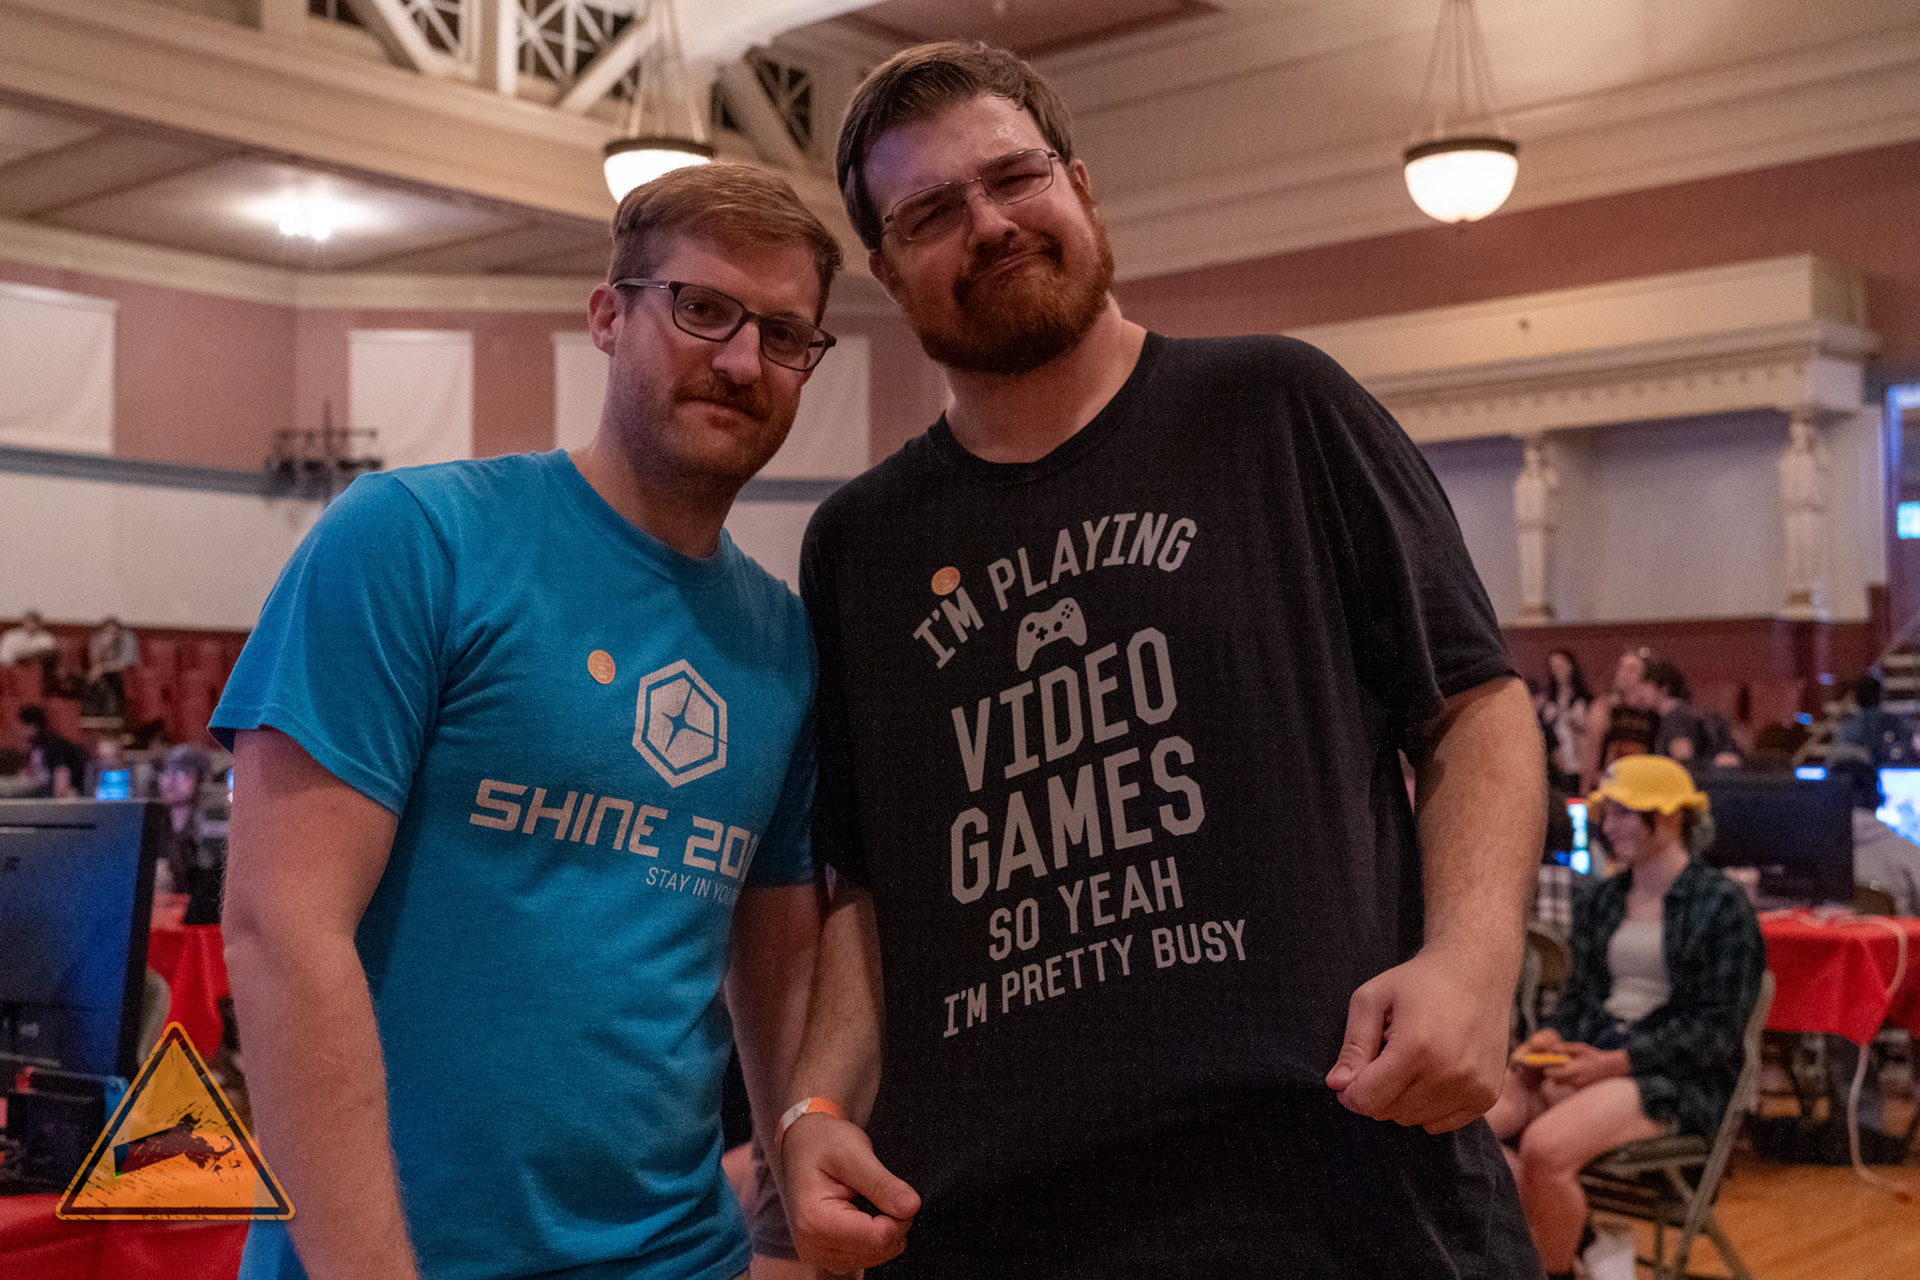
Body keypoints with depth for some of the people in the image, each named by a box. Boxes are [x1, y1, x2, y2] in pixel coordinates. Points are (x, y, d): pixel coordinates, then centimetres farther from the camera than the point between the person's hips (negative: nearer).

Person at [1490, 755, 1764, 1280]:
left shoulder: (1722, 904, -2)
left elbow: (1717, 1026, -7)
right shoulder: (1599, 902, 18)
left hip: (1677, 1077, -6)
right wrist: (1549, 1037, -2)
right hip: (1590, 1053, 6)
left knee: (1544, 1146, -32)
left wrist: (1615, 1062, -16)